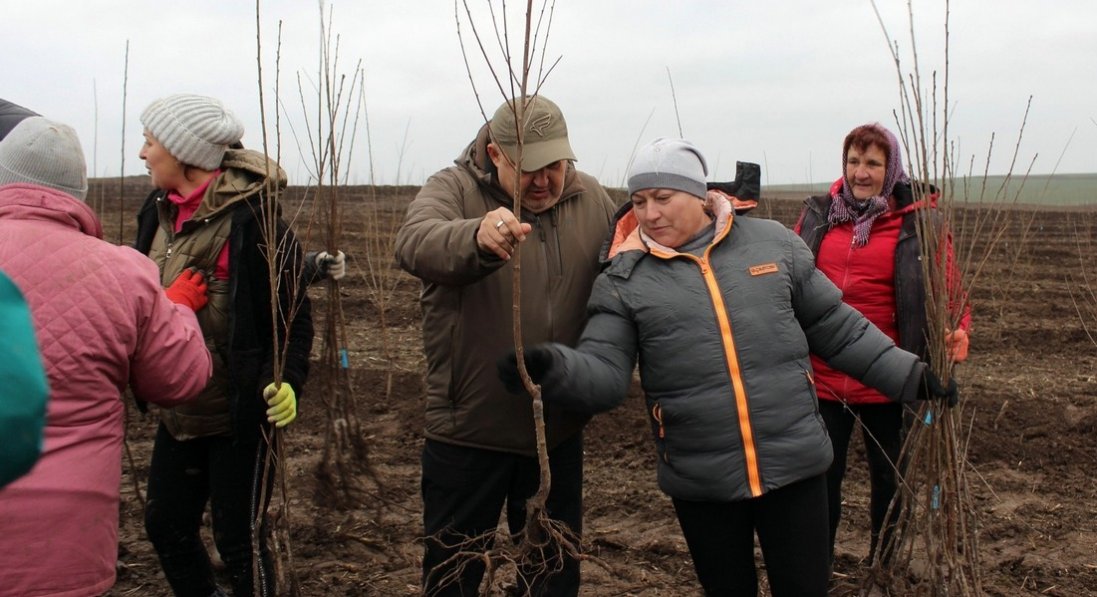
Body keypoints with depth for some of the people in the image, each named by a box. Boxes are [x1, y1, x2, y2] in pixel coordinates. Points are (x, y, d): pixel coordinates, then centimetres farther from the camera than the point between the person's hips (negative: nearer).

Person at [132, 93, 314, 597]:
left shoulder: (251, 217, -17)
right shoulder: (159, 211, 5)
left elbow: (293, 311, -16)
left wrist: (288, 380, -28)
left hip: (241, 410, -8)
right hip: (178, 408, 8)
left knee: (238, 537, 4)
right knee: (164, 523, 18)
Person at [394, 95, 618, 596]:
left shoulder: (592, 201, 2)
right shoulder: (453, 189, -10)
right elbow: (414, 243, -32)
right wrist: (476, 238, -53)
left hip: (559, 429, 3)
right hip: (469, 428, -3)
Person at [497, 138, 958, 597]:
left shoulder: (773, 243, 2)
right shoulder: (624, 279, -3)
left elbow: (835, 326, 10)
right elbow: (604, 373, -11)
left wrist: (908, 375, 8)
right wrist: (551, 367, -30)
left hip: (794, 463, 1)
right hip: (700, 481, 0)